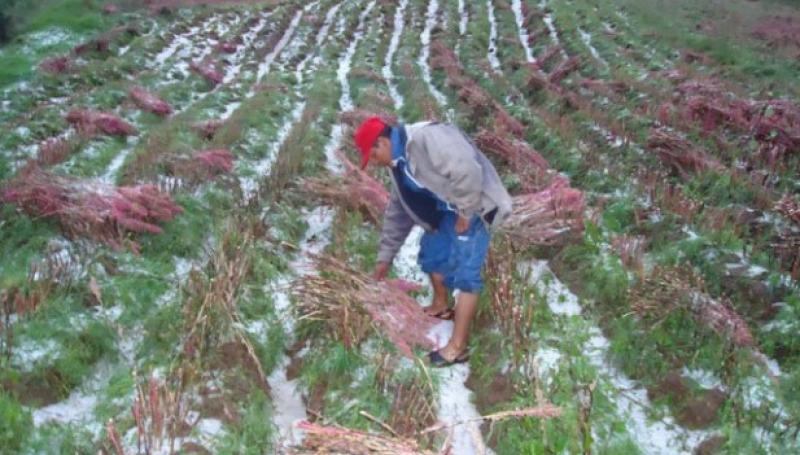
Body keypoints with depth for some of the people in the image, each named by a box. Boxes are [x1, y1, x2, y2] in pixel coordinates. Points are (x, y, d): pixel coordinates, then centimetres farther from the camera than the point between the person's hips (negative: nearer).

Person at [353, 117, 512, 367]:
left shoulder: (427, 139, -26)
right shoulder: (400, 163, 8)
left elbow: (468, 172, -33)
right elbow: (398, 212, 17)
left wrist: (465, 213, -22)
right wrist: (385, 256, 19)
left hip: (472, 207, -10)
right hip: (446, 210, 10)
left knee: (464, 273, -12)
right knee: (431, 253, 23)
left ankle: (457, 347, -8)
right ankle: (441, 307, 46)